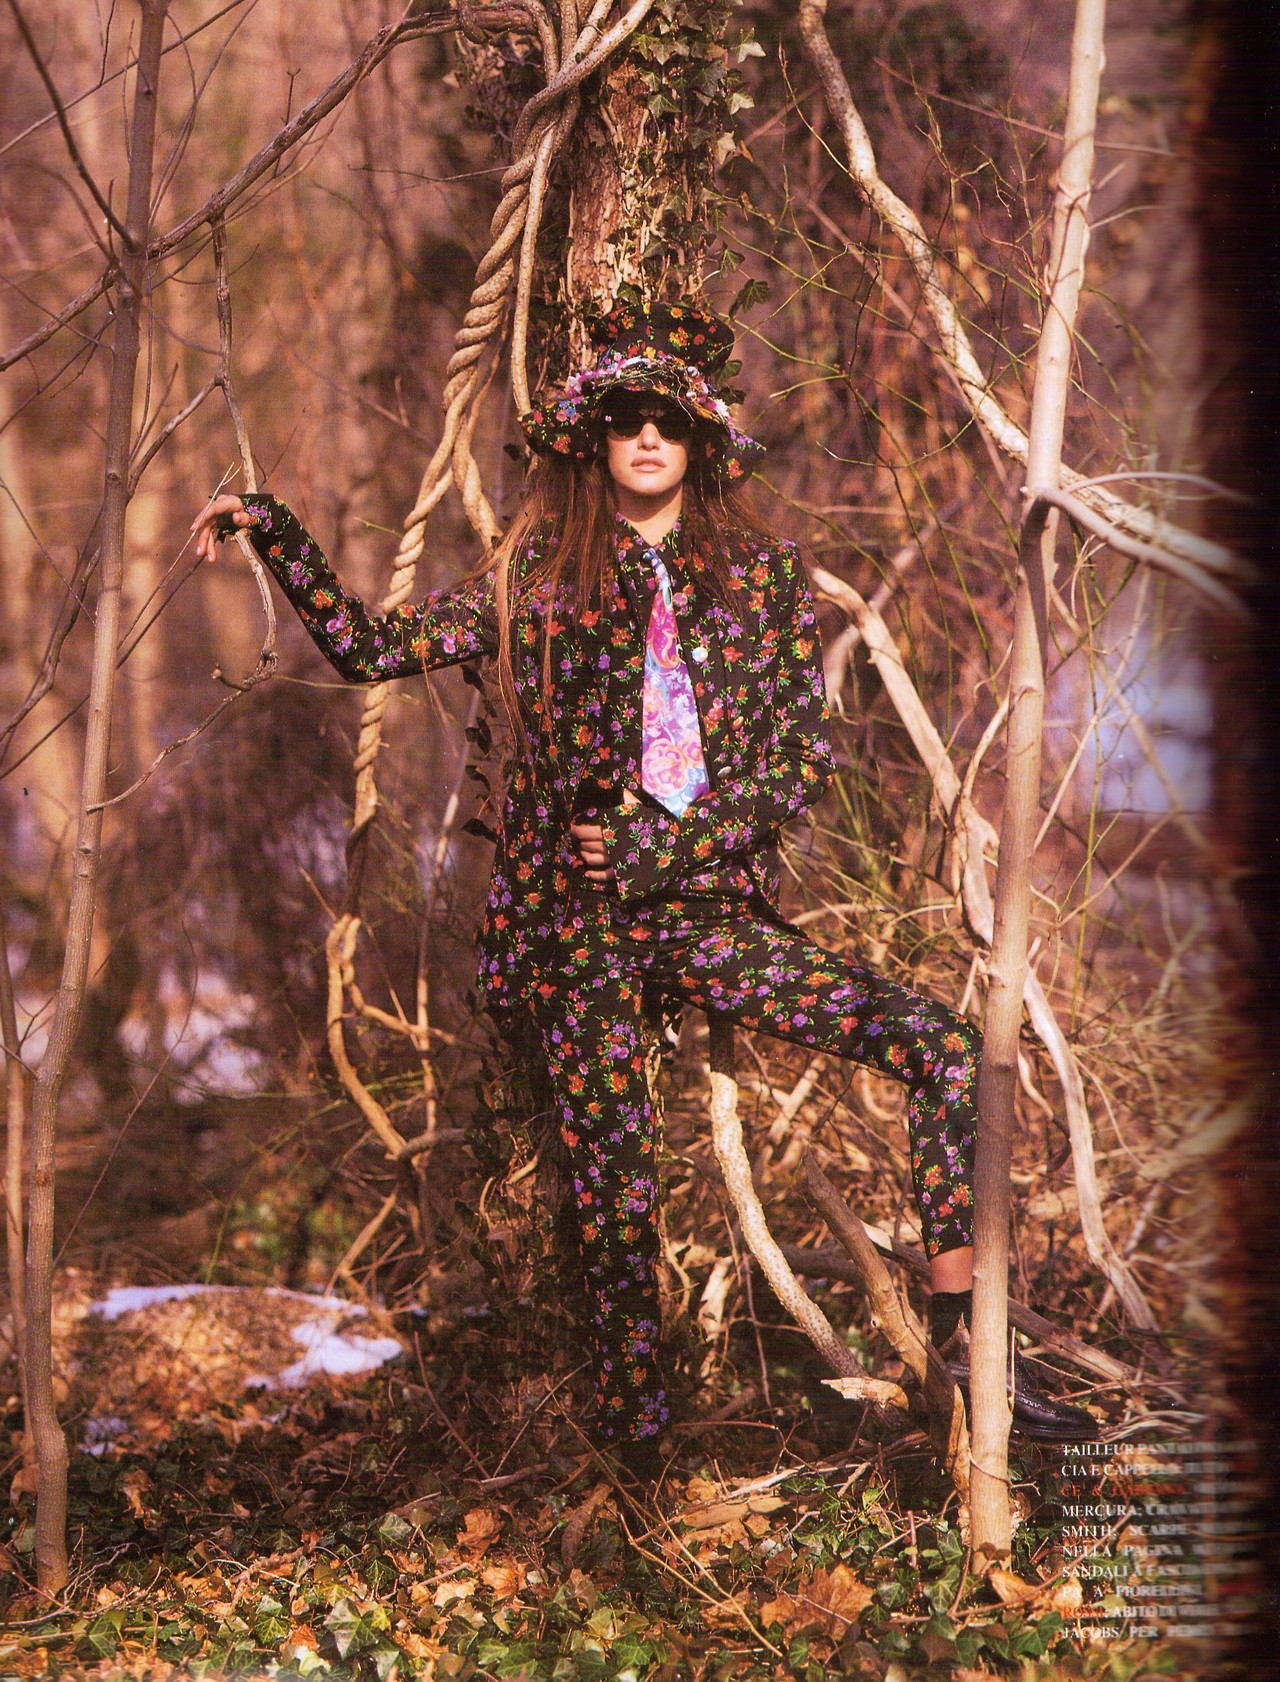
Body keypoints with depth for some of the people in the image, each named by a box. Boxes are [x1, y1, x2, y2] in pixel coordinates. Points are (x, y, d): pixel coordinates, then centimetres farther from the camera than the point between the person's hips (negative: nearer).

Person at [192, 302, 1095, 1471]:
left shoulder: (766, 575, 8)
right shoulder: (538, 577, 6)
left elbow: (810, 755, 3)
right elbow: (369, 648, 5)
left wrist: (665, 846, -7)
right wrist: (273, 530, -5)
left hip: (712, 909, 2)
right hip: (581, 920, -2)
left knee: (941, 1045, -12)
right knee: (618, 1190, -5)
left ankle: (964, 1341, -6)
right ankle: (637, 1456, 10)